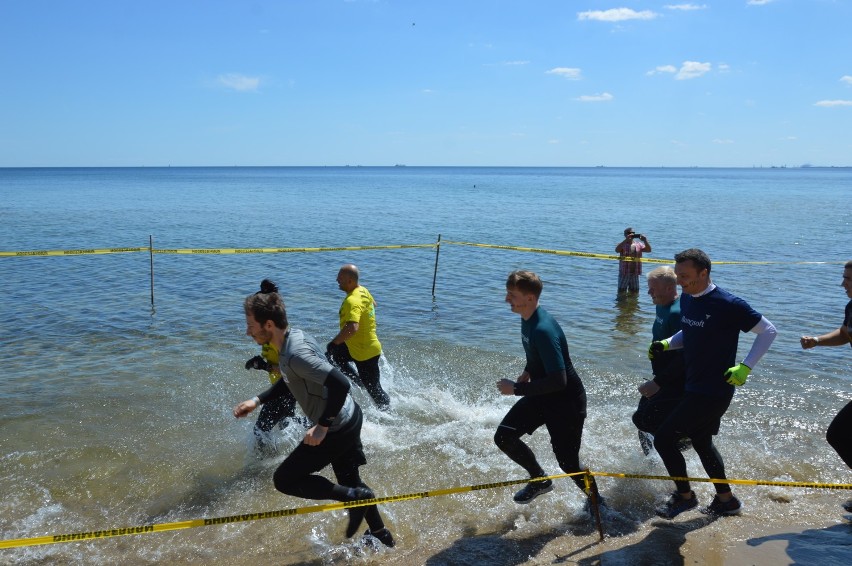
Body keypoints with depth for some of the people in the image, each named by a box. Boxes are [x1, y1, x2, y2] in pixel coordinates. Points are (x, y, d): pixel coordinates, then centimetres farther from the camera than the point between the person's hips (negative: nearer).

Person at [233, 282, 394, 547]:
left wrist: (322, 426, -26)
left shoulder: (295, 354, -28)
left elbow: (340, 384, -34)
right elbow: (290, 381, 20)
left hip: (337, 428, -9)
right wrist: (257, 401, 14)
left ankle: (356, 497, 5)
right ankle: (380, 534, 40)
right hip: (349, 417, 10)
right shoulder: (294, 336, 2)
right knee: (349, 479, 25)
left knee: (284, 480, 3)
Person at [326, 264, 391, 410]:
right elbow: (373, 304, 22)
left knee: (373, 389, 5)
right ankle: (360, 382, 23)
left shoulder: (352, 301, -30)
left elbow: (352, 328, -43)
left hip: (366, 353, -9)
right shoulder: (363, 290, -1)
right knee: (331, 356, 19)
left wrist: (334, 343, -32)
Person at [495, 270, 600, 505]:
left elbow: (558, 381, -33)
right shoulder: (527, 319, -3)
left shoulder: (544, 330, -32)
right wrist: (527, 372, 9)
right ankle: (540, 480, 23)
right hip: (542, 395, 9)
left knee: (569, 464, 0)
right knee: (504, 437, 1)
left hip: (567, 400, -9)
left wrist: (516, 389, -27)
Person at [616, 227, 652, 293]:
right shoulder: (622, 244, -2)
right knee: (621, 292, 3)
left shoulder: (638, 245, 7)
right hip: (624, 273, -3)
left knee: (634, 292, 12)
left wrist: (645, 241, -18)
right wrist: (626, 240, -30)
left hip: (635, 273, 3)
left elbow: (649, 250, -2)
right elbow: (617, 250, -23)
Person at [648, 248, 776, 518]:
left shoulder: (727, 305, -21)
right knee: (701, 441, 21)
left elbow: (768, 331, -12)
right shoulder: (686, 299, 3)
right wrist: (666, 344, 0)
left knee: (663, 438, -6)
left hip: (713, 391, -9)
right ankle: (726, 500, 38)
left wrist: (745, 367, -18)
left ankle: (684, 496, 15)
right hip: (695, 386, 9)